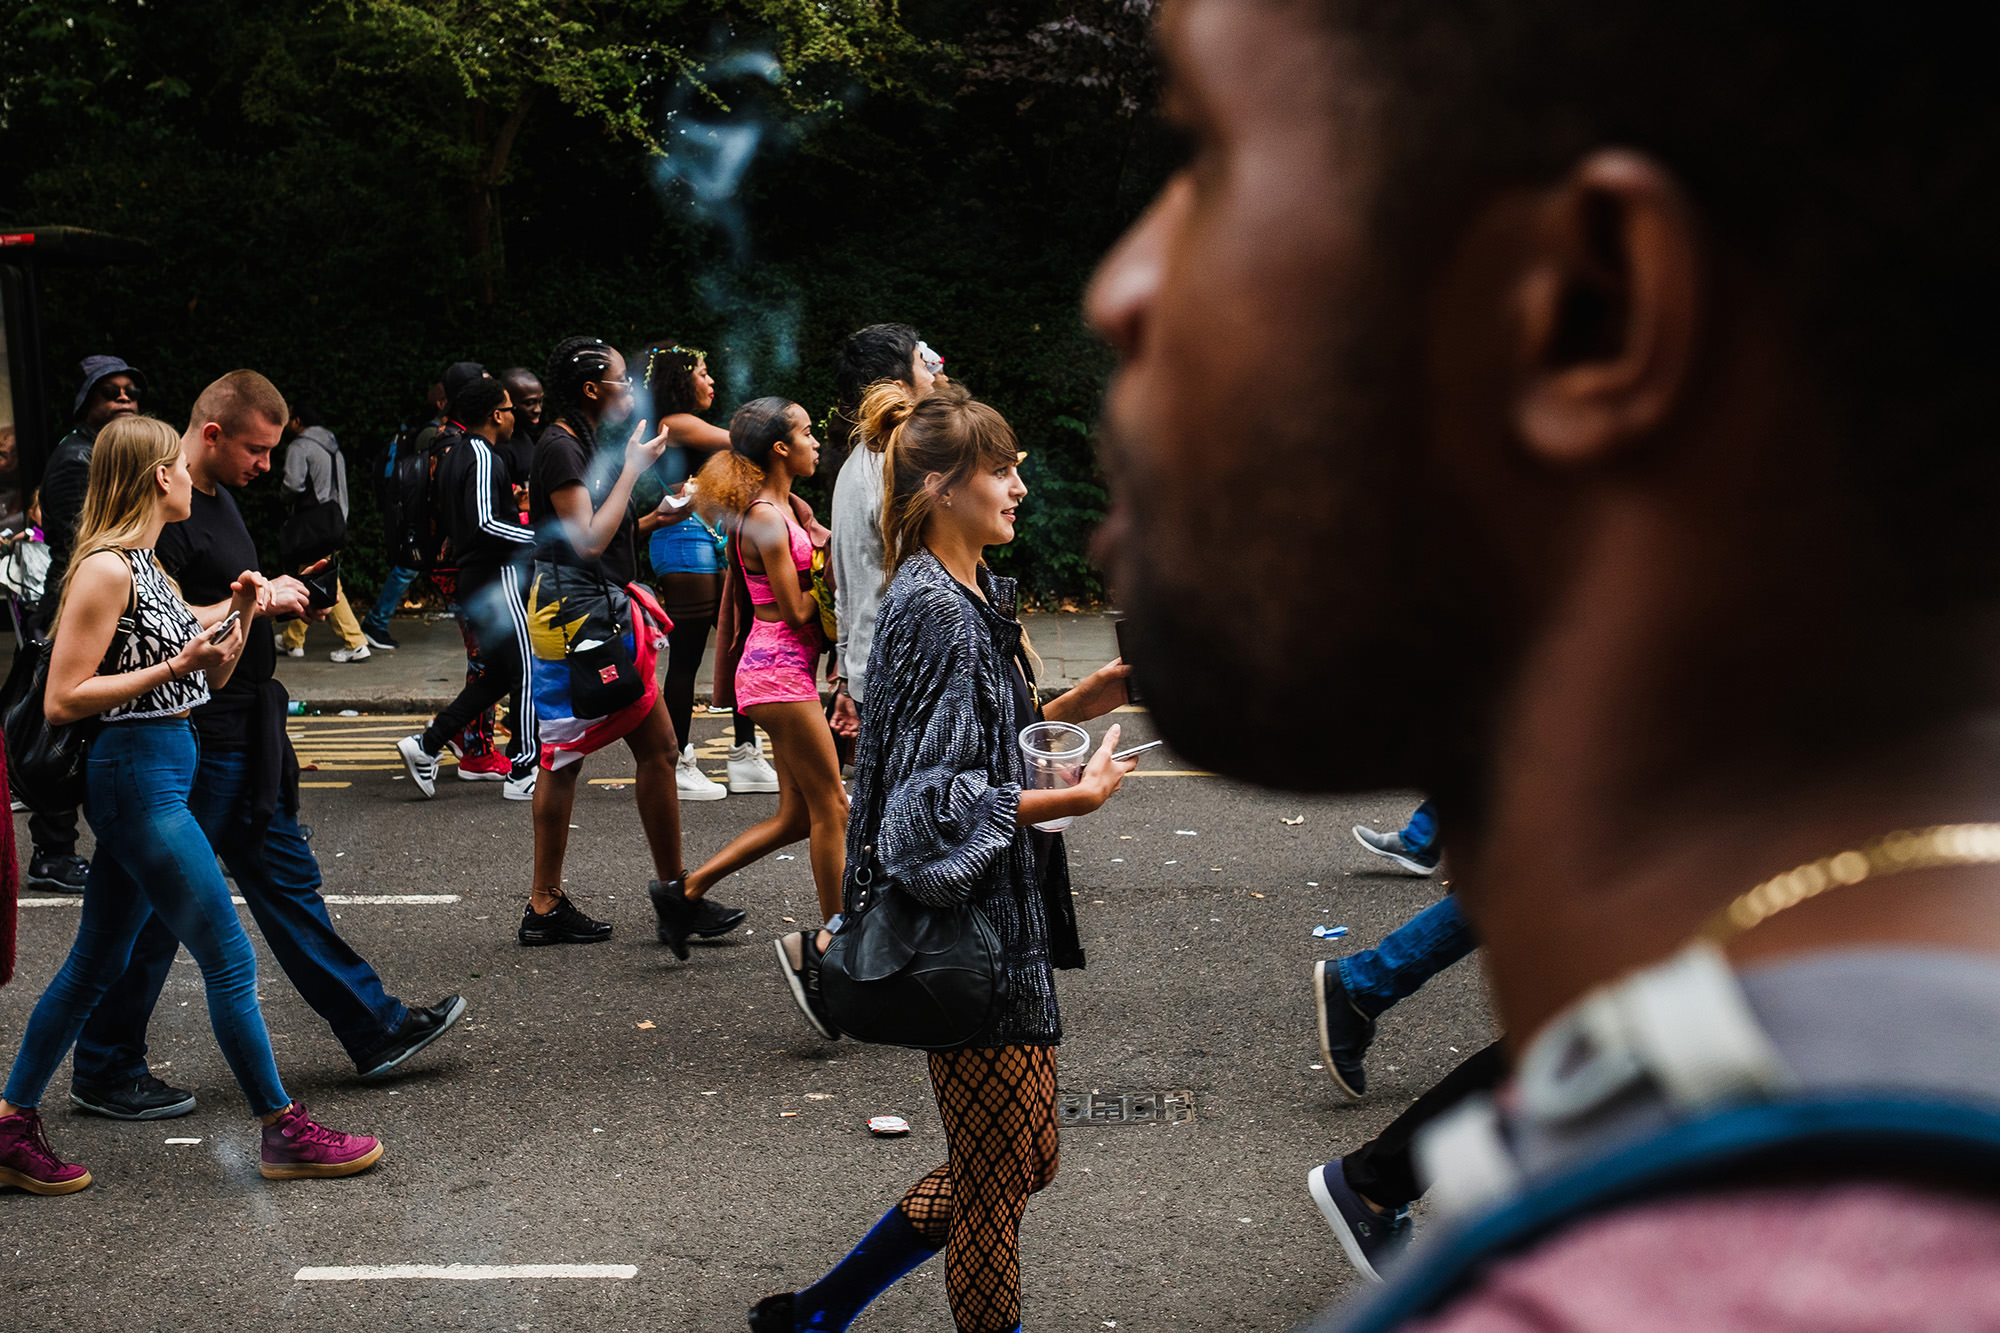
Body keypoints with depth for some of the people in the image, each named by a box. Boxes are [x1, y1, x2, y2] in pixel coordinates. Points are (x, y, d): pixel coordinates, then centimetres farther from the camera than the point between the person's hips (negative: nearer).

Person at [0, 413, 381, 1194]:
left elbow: (205, 680, 19)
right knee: (229, 959, -3)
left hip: (152, 777, 10)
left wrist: (238, 616, 4)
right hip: (137, 774, -10)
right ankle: (283, 1133, 6)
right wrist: (174, 666, -20)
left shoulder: (144, 565, 15)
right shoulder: (105, 569, -14)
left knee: (95, 965, 14)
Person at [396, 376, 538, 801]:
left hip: (470, 579, 10)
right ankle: (523, 773, 0)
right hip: (497, 579, -10)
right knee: (528, 672, -3)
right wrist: (540, 540, -21)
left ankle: (427, 745, 11)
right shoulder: (483, 457, -16)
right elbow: (485, 523, -25)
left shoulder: (453, 454, 15)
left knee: (498, 674, 15)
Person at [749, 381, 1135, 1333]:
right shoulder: (935, 611, -18)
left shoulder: (974, 596, 13)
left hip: (1005, 921, 10)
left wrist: (1085, 701, 6)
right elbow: (935, 798, -23)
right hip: (971, 928, -10)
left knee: (1017, 1161, 18)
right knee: (997, 1172, 3)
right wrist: (1077, 799, -23)